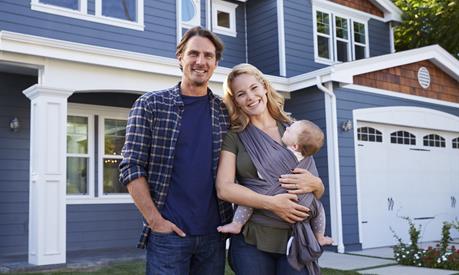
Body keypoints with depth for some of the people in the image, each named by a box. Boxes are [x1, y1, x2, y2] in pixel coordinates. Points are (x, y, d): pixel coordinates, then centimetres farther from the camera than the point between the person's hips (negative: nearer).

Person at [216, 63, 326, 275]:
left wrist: (314, 183, -10)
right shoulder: (234, 137, 3)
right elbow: (224, 188, -9)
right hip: (251, 241, -1)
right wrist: (271, 203, -19)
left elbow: (318, 192, 13)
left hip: (297, 239, 2)